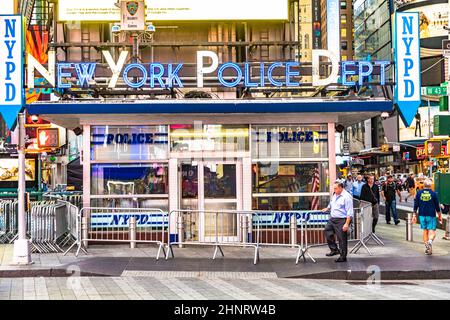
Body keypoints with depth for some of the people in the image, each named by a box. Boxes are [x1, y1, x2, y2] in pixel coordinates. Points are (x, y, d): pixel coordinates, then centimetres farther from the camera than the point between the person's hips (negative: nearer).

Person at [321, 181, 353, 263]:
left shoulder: (346, 197, -16)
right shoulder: (334, 195, 11)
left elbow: (350, 212, -19)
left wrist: (347, 224, -23)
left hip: (341, 220, -9)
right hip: (332, 219, 9)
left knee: (342, 239, -2)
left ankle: (343, 257, 9)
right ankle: (334, 250, 22)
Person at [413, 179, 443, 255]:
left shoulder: (419, 193, 2)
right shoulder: (433, 194, -5)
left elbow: (415, 205, 4)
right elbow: (437, 207, -1)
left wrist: (415, 215, 11)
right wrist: (440, 216, 9)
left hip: (422, 215, 3)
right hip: (431, 215, -3)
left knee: (425, 231, 14)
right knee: (432, 231, -2)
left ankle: (427, 247, 13)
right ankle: (430, 241, -31)